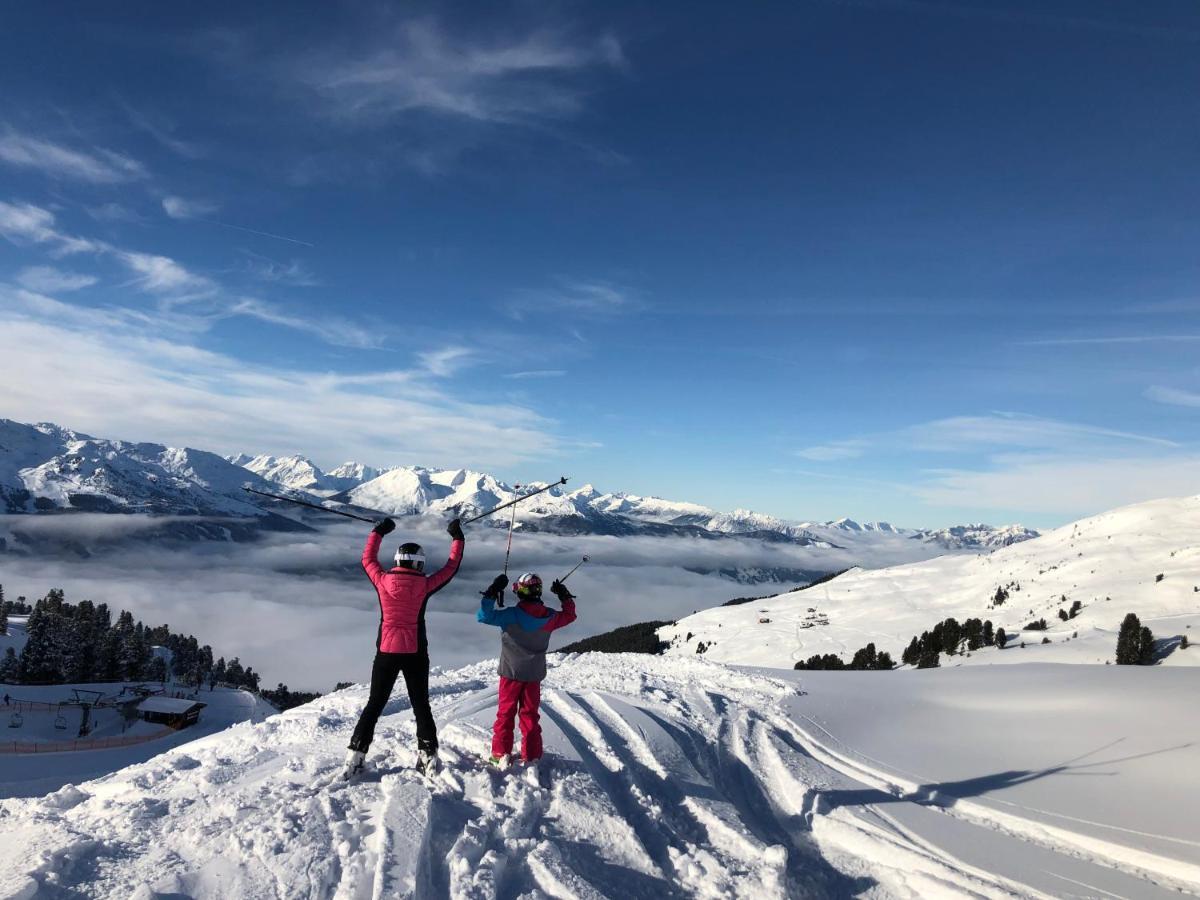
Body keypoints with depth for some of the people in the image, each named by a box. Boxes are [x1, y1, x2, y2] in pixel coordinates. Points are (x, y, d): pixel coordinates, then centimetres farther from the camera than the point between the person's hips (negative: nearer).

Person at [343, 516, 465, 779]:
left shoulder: (383, 581, -5)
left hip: (386, 651, 1)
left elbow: (368, 558, 14)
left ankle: (355, 757, 12)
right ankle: (428, 757, 13)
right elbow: (452, 566, 3)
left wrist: (379, 531, 25)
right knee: (421, 705, 12)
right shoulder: (424, 586, -10)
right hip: (415, 653, -1)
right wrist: (458, 537, 15)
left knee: (374, 704, 13)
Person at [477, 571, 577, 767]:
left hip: (511, 672, -3)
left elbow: (484, 616, -23)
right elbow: (569, 615, 12)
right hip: (534, 674, 3)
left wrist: (493, 592, -18)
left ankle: (501, 754, 8)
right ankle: (532, 755, 17)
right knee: (530, 714, 14)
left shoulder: (512, 615, -19)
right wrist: (565, 596, 24)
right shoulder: (549, 616, -6)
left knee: (505, 713, 9)